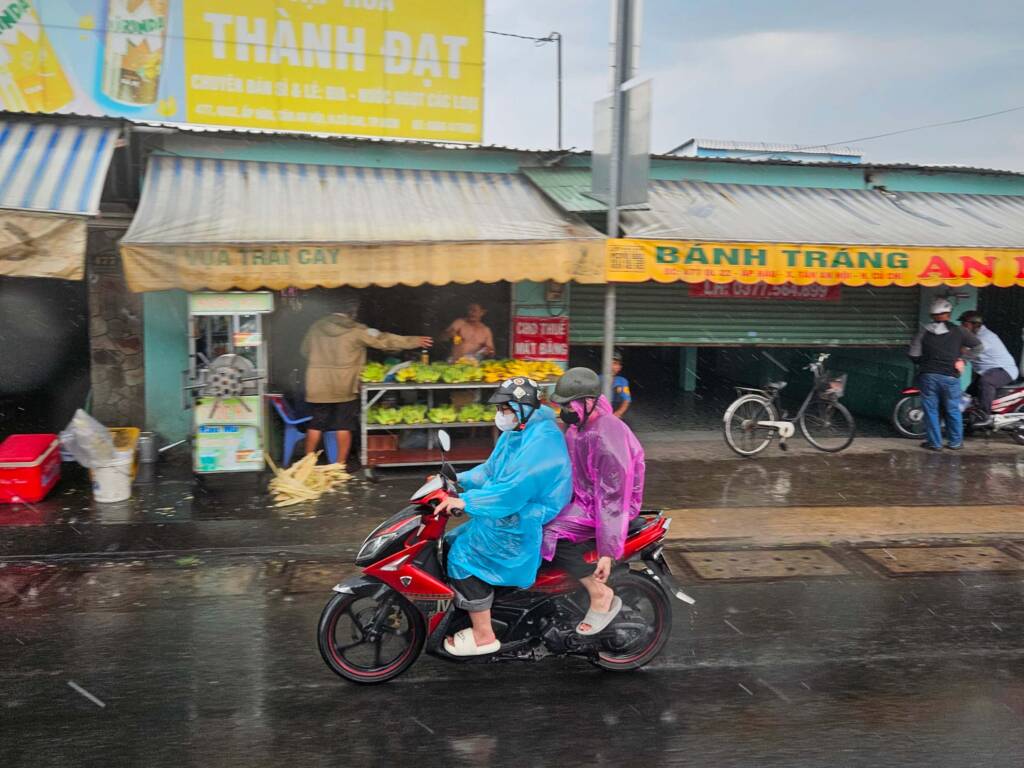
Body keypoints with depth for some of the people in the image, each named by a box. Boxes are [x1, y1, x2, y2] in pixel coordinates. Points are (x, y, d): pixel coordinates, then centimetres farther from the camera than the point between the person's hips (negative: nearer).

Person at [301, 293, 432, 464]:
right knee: (343, 427, 6)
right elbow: (384, 340, -4)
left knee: (315, 425, 11)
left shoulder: (317, 327, 4)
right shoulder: (356, 330, -8)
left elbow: (305, 351, 13)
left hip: (317, 387, 4)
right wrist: (415, 341, 4)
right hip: (344, 388, -3)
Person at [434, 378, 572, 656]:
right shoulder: (515, 433, 10)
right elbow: (490, 470, 17)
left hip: (529, 522, -11)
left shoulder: (542, 440, -23)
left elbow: (515, 489, -31)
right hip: (511, 512, 11)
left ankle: (483, 636, -6)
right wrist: (457, 481, 3)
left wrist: (466, 502, -32)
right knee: (455, 541, 13)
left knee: (465, 555, -15)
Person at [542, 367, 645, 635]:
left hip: (603, 503, -10)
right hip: (582, 496, 10)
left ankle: (601, 596, -12)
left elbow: (613, 498, -28)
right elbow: (564, 469, 17)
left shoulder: (607, 436, -27)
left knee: (552, 534, -25)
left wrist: (608, 553, -28)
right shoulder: (577, 427, 2)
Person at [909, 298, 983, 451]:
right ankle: (955, 442, 21)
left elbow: (914, 355, -2)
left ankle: (935, 443, 10)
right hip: (950, 376, 0)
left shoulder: (924, 332, -1)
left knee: (930, 410, 7)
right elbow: (977, 346, 5)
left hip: (928, 376, 0)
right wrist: (962, 358, 10)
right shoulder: (958, 331, -1)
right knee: (953, 410, 13)